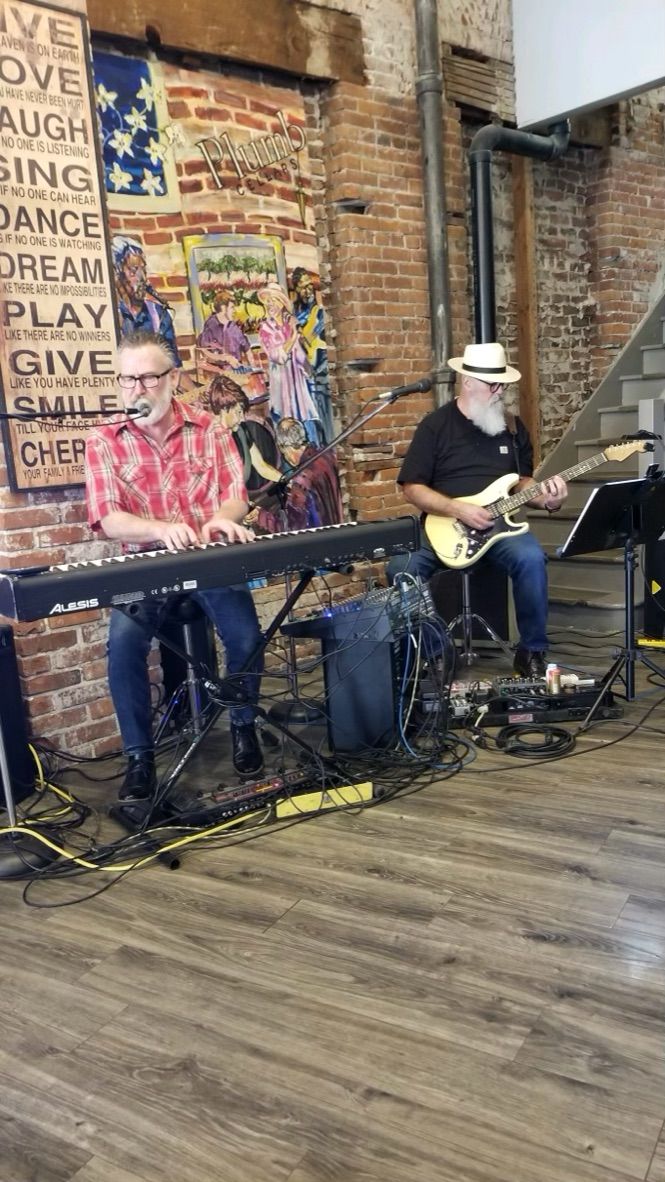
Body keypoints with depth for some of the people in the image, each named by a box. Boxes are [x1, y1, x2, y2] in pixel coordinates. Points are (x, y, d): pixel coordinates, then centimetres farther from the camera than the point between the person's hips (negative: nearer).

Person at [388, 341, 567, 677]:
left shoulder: (512, 426, 11)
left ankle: (532, 650, -11)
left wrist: (546, 498, -5)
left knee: (530, 557, -30)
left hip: (498, 524, 2)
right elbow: (412, 488, -5)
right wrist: (459, 510, -17)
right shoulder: (435, 425, -1)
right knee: (401, 567, -29)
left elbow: (521, 480, 17)